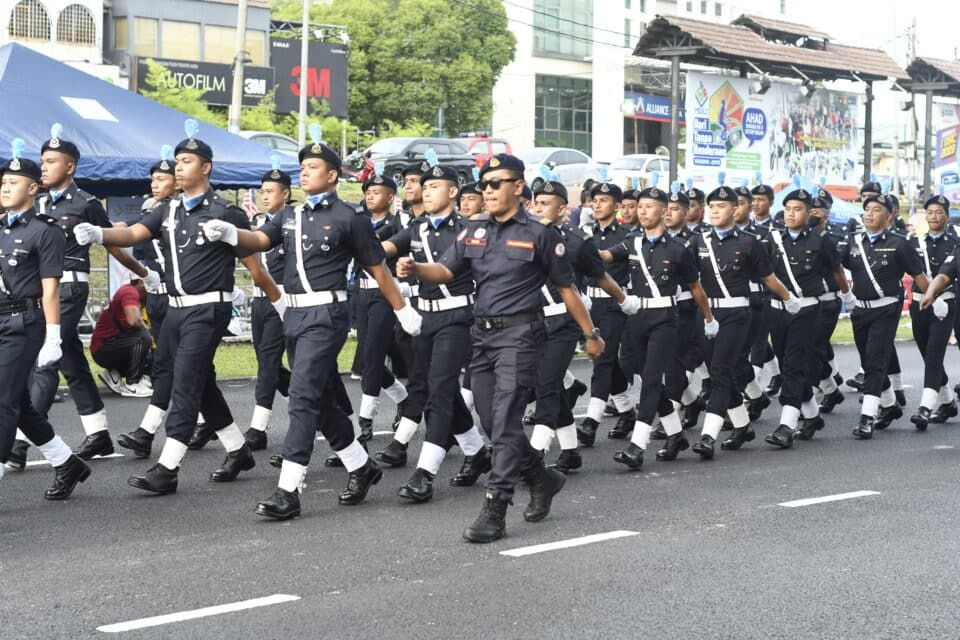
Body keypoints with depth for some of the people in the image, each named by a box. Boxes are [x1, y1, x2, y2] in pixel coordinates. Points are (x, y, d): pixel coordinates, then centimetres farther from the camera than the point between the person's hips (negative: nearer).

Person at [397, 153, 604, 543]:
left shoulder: (539, 234, -3)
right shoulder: (474, 231, 11)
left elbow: (566, 288, 2)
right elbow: (444, 271, 2)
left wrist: (590, 334, 6)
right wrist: (415, 268, -19)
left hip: (519, 334, -6)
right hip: (482, 335, 6)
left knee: (505, 422, -11)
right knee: (491, 422, 10)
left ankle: (494, 512, -9)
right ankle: (542, 480, 31)